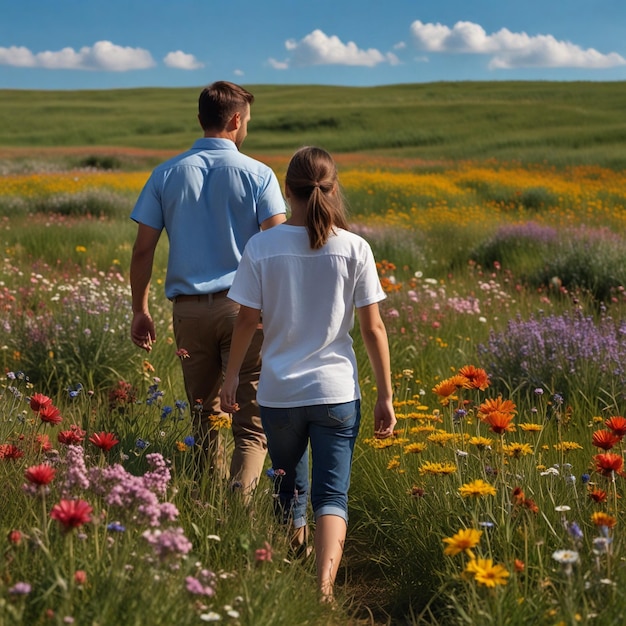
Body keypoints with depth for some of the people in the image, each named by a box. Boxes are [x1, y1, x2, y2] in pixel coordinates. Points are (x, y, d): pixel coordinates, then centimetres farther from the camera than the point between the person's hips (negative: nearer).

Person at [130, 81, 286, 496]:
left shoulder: (167, 174, 4)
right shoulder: (258, 175, -3)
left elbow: (143, 250, 3)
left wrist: (140, 310, 12)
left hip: (189, 308, 3)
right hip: (245, 306, -3)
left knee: (204, 415, 15)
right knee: (252, 419, 0)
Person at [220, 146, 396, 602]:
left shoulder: (262, 247, -7)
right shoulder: (354, 249, -7)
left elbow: (247, 321, -2)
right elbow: (373, 328, -5)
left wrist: (231, 377, 13)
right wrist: (386, 397, 2)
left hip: (279, 393, 1)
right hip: (337, 392, -1)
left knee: (289, 490, 20)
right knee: (332, 496, 3)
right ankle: (324, 587, -15)